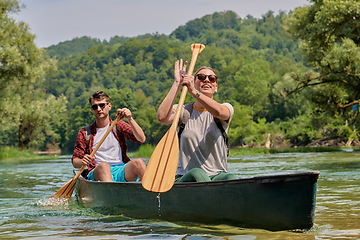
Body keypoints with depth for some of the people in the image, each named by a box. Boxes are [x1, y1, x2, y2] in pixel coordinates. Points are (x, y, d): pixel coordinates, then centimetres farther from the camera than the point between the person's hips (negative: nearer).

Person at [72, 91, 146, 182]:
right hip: (98, 172, -1)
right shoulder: (84, 133, 16)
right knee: (103, 165, -37)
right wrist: (82, 162, -11)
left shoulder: (118, 126, 18)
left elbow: (141, 139, 3)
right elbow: (75, 161, 14)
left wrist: (130, 119, -11)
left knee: (138, 162, -30)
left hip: (121, 171, 1)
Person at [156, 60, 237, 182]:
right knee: (197, 173, -35)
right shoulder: (183, 111, 10)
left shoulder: (226, 108, 9)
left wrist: (194, 92, -30)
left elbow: (218, 112, -19)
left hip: (218, 176, 1)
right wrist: (177, 84, -9)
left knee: (230, 178, -33)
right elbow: (161, 117, -15)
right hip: (185, 178, 0)